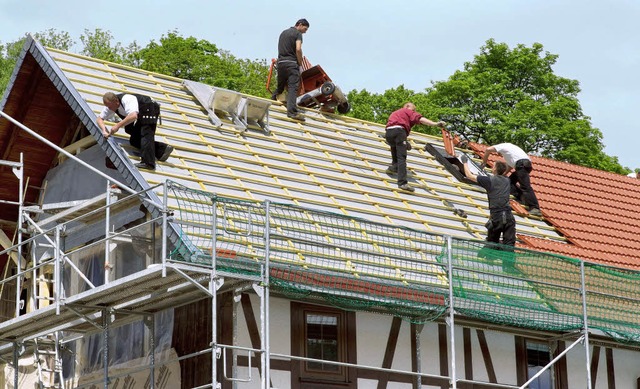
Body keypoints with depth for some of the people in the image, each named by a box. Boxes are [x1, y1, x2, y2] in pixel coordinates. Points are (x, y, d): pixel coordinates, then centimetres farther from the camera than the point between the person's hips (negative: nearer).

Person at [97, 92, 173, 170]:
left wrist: (118, 126, -48)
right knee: (134, 140, 0)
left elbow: (133, 116, -49)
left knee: (145, 135, -26)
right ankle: (162, 149, -4)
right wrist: (104, 130, -23)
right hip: (141, 118, 9)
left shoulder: (127, 100, -35)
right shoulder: (110, 105, -9)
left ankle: (148, 162, -38)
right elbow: (100, 118, -4)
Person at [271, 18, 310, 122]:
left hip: (281, 62, 7)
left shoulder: (283, 33, 24)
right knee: (293, 87, -14)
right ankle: (292, 111, -26)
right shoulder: (298, 33, 0)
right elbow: (298, 49, -12)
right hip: (291, 63, -7)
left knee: (280, 86, 21)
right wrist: (300, 65, -4)